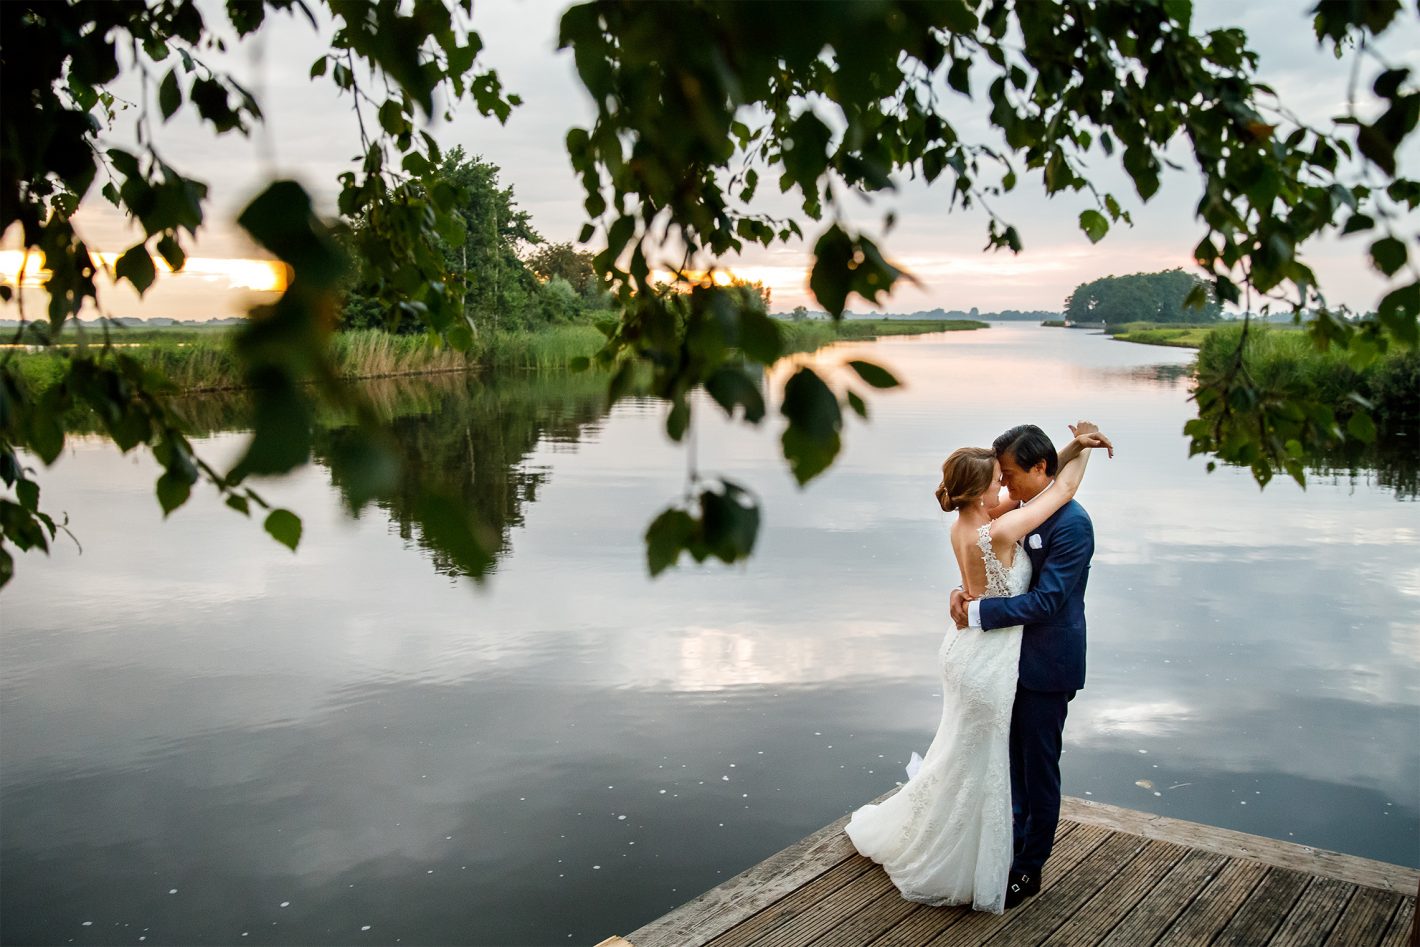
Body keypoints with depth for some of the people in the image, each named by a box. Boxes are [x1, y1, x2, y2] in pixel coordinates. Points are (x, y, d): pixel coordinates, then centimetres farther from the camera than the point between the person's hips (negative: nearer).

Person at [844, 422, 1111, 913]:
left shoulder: (964, 524, -4)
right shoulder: (997, 532, -28)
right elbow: (1062, 490, -16)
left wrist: (1073, 447, -1)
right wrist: (1084, 446, -1)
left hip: (967, 649, 9)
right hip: (986, 664, -9)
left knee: (962, 758, 26)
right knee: (972, 766, 10)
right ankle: (947, 871, 28)